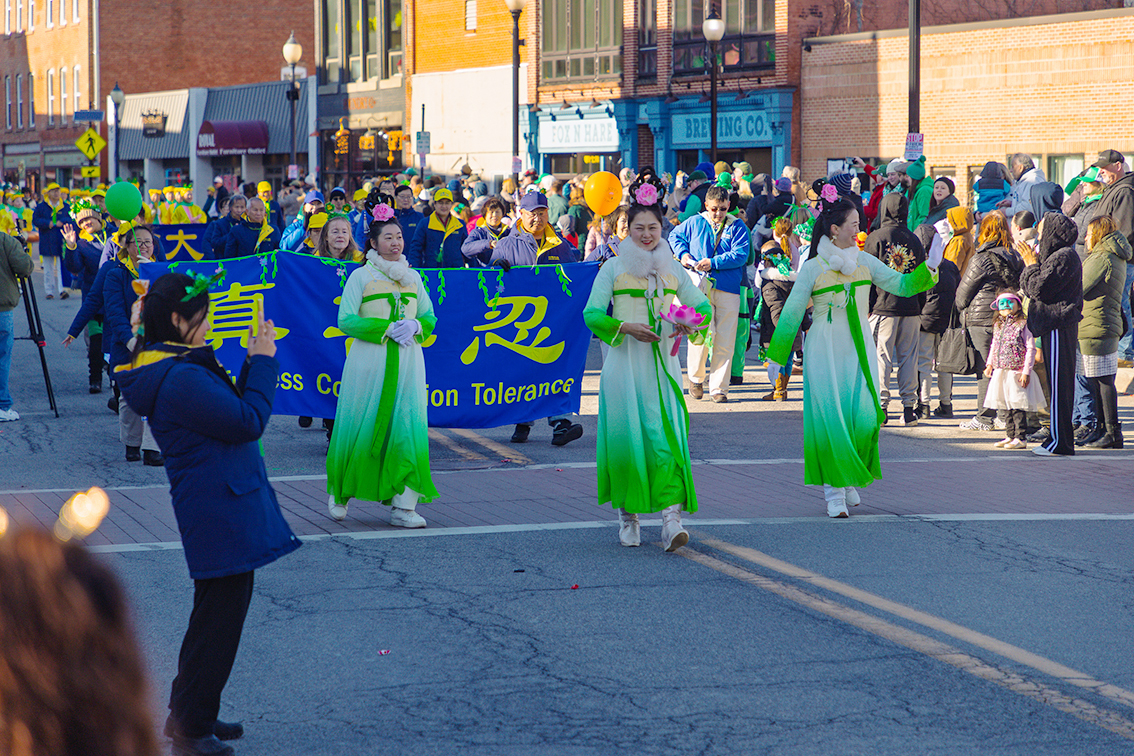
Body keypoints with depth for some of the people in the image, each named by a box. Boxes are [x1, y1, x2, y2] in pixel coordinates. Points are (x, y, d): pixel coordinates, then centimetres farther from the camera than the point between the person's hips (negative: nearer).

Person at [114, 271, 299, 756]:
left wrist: (254, 361, 6)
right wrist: (263, 361, -11)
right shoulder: (182, 379, -24)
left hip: (217, 511, 11)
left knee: (215, 612, 20)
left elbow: (232, 408, 15)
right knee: (222, 613, -1)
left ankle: (188, 714, 30)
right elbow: (249, 421, -20)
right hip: (222, 512, -11)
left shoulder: (172, 368, 9)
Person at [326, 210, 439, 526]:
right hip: (369, 361, -3)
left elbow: (430, 317, 16)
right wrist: (386, 329, -15)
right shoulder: (360, 277, 0)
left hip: (407, 362, 4)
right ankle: (339, 493, 25)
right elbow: (346, 320, -7)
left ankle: (403, 505, -6)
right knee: (363, 428, 2)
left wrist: (414, 326, -7)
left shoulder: (413, 277, 13)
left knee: (408, 429, -5)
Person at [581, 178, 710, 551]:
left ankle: (671, 516, -16)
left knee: (666, 435, -9)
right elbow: (591, 314, -2)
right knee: (627, 435, -1)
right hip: (625, 363, -2)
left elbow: (702, 305, 15)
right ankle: (628, 515, 15)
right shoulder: (613, 268, 2)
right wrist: (626, 328, -16)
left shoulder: (672, 269, 12)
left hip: (663, 363, 2)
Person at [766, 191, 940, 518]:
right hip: (825, 349, -3)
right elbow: (792, 311, 2)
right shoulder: (813, 267, -3)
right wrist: (777, 355, 3)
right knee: (831, 417, -6)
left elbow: (900, 284, 5)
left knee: (864, 417, -5)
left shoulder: (864, 261, 8)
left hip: (859, 347, 3)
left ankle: (851, 480, 16)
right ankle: (834, 491, 1)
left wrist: (929, 267, -12)